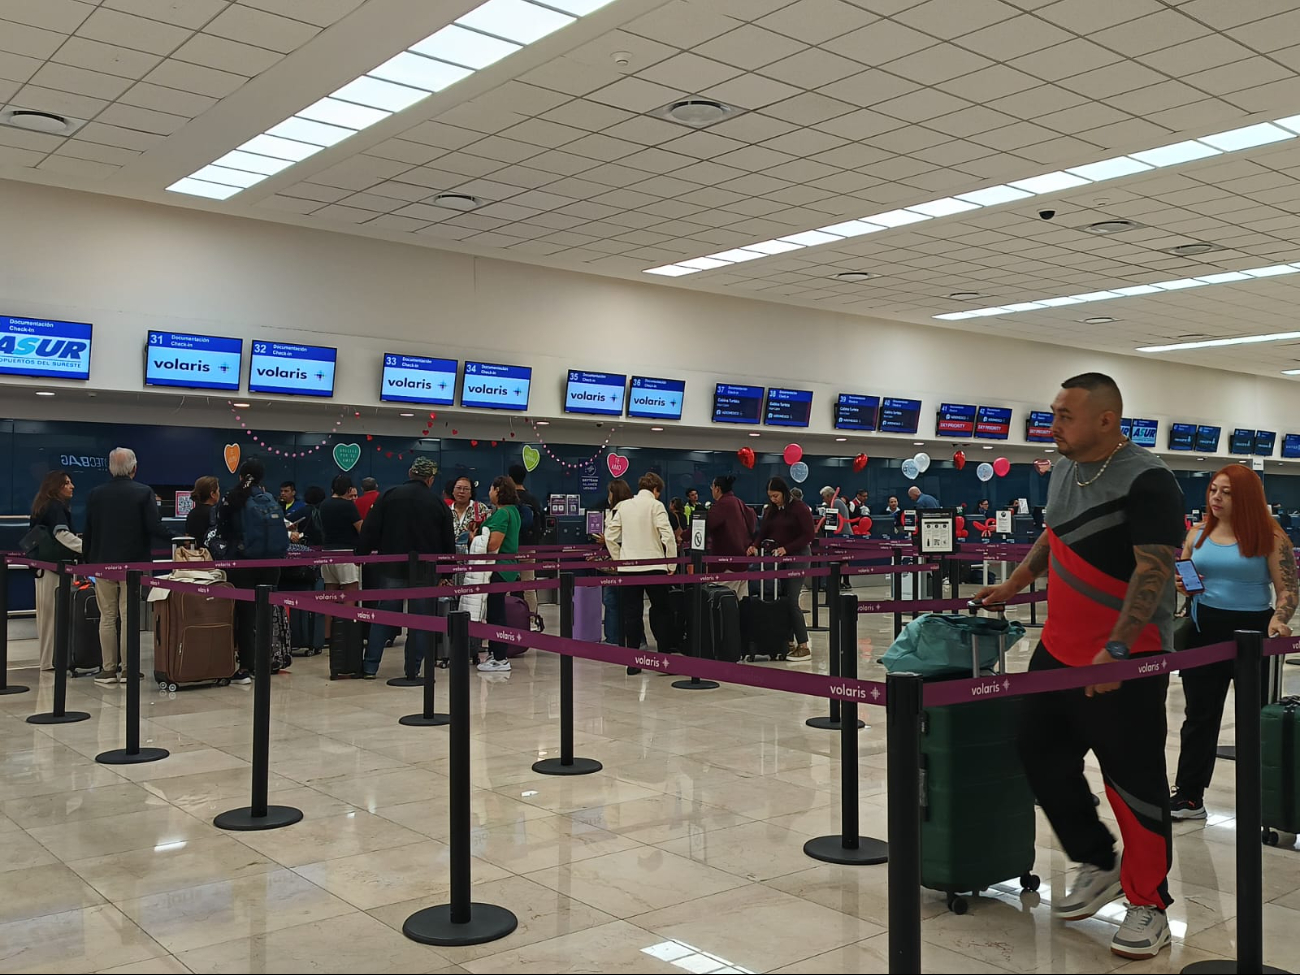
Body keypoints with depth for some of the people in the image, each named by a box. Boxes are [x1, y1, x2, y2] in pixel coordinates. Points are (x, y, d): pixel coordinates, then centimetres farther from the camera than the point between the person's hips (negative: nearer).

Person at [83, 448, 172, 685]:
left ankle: (108, 669, 11)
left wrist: (88, 559, 17)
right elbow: (155, 527, -13)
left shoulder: (96, 494, 2)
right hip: (133, 563, -2)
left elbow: (88, 531, 7)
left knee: (107, 617, 9)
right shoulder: (144, 492, -8)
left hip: (103, 563, 3)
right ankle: (128, 670, 2)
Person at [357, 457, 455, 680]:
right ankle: (413, 670, 8)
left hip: (391, 569, 1)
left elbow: (369, 530, -3)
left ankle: (369, 667, 8)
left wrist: (360, 555, 6)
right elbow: (448, 543, 4)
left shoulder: (389, 496, 0)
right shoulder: (438, 504, 1)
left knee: (382, 619, 8)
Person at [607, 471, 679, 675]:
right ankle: (664, 657, 6)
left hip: (627, 568, 4)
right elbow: (668, 536, -12)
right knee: (661, 611, 8)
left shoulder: (623, 506, 9)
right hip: (653, 566, -3)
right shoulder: (655, 505, -4)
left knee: (632, 614, 5)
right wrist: (672, 564, -4)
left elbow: (610, 536, 8)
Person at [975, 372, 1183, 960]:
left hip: (1125, 660, -8)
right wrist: (1015, 585, 24)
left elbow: (1153, 570, -23)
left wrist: (1116, 651, -28)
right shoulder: (1064, 471, 7)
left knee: (1134, 780, 1)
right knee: (1042, 758, 13)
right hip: (1059, 650, 8)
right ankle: (1098, 867, 32)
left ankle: (1149, 906, 18)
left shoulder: (1146, 481, -17)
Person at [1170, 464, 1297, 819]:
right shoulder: (1198, 533, 5)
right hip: (1205, 630, 4)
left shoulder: (1269, 537, -8)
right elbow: (1181, 580, 16)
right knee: (1199, 714, 10)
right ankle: (1189, 796, 17)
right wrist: (1181, 586, -7)